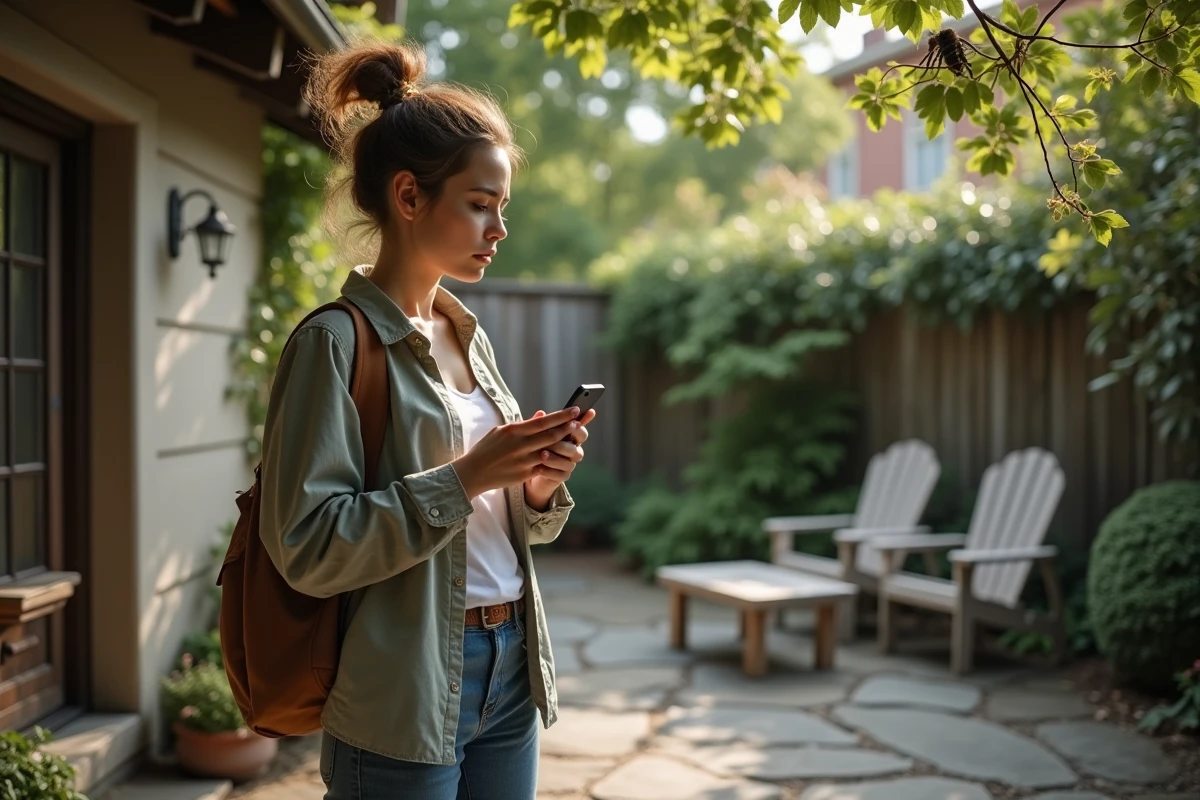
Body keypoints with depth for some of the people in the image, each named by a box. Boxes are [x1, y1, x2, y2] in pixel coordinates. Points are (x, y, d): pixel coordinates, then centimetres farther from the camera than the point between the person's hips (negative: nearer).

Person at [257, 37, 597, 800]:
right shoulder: (337, 342, -13)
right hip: (404, 693, -7)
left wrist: (538, 487, -6)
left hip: (509, 670, 7)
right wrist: (464, 477, -22)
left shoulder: (472, 336, 9)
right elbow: (307, 547, -19)